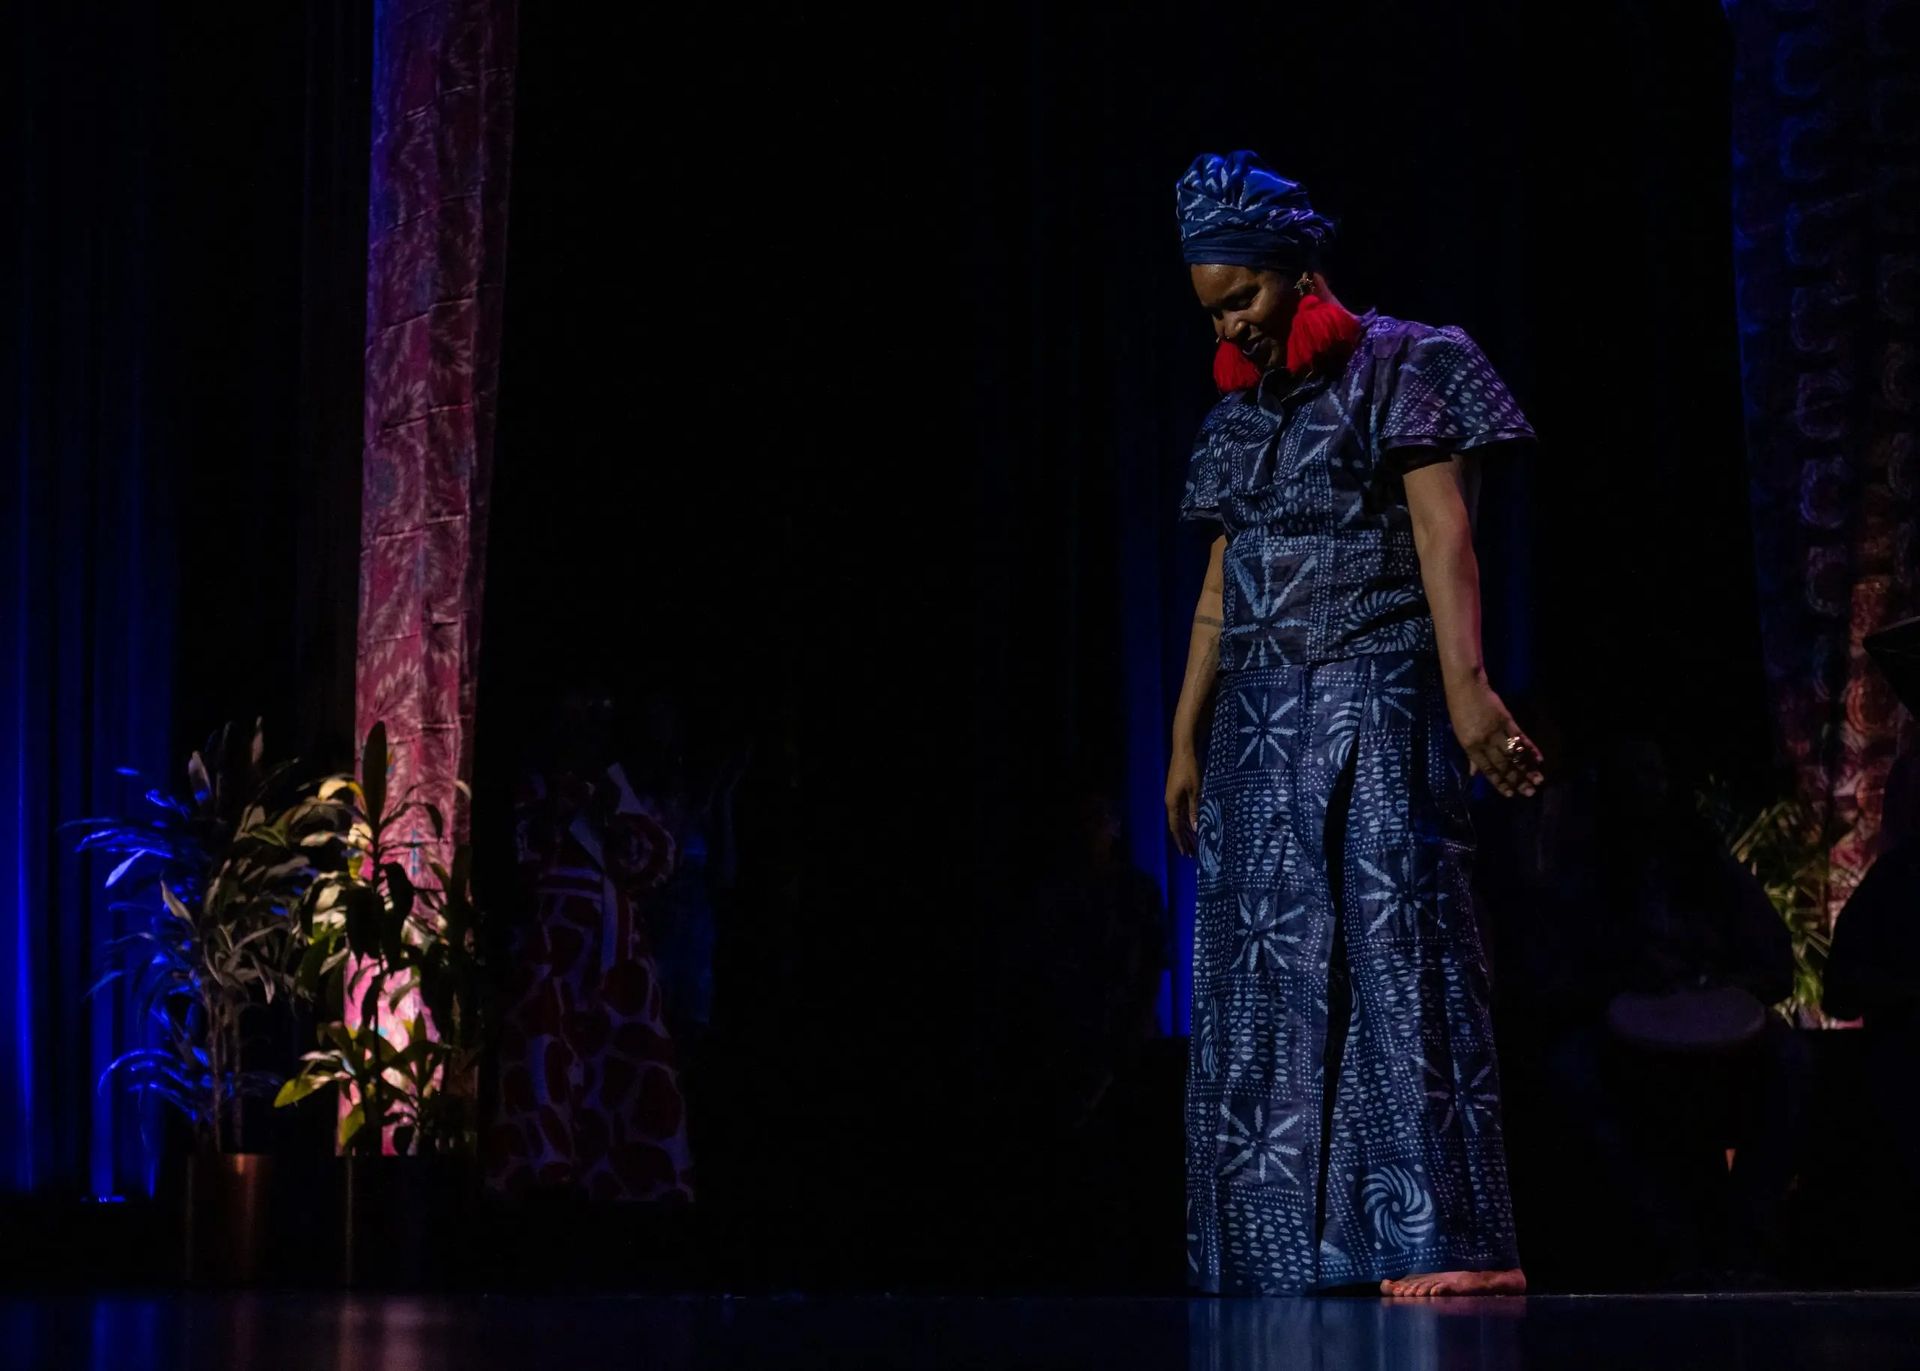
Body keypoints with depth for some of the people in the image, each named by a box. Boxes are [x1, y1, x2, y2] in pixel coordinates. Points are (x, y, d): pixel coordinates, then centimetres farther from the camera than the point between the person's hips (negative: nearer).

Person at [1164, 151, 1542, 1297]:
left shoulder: (1402, 370, 0)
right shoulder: (1244, 416, 19)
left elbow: (1444, 525, -12)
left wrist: (1465, 679, -24)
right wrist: (1186, 737, 16)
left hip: (1376, 704, -7)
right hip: (1260, 723, 7)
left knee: (1396, 944, -15)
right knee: (1265, 973, 3)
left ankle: (1440, 1246, -20)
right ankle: (1280, 1254, 6)